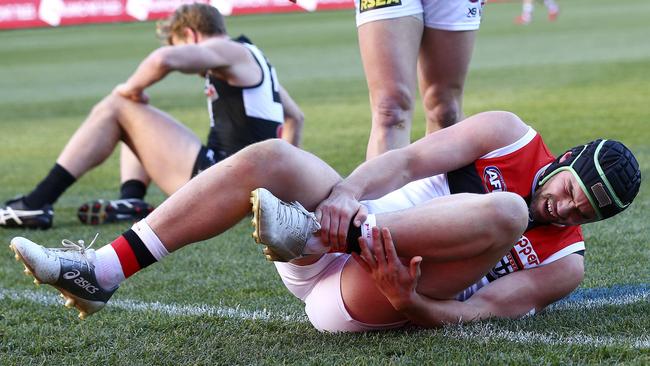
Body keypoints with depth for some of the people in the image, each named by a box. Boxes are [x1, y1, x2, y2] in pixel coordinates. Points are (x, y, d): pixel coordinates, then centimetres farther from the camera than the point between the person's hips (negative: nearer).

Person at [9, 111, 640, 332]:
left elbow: (485, 309, -11)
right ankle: (102, 271, -22)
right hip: (349, 223, 5)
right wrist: (345, 191, -22)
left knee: (505, 212, -26)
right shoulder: (513, 138, 8)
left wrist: (410, 303, -32)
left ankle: (314, 234, -32)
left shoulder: (561, 264, 2)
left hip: (370, 301, -5)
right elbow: (412, 160, -3)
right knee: (267, 158, -19)